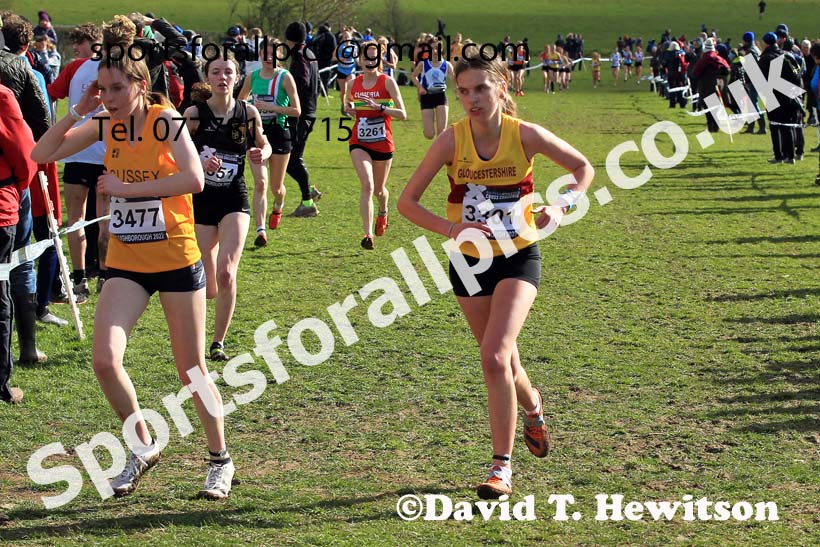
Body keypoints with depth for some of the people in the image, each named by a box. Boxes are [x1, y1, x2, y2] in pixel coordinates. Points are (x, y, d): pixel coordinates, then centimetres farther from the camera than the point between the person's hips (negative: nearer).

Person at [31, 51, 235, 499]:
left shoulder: (165, 121, -14)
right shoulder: (106, 126, 2)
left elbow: (194, 179, -28)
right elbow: (42, 154, 5)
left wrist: (127, 188, -23)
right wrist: (78, 110, -7)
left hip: (176, 260, -4)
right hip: (126, 263, 4)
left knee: (191, 370, 5)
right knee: (105, 360, -12)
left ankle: (220, 460, 25)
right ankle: (142, 447, 11)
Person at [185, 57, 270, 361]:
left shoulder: (248, 113, -2)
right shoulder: (194, 114, -7)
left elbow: (263, 144, 15)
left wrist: (262, 154, -8)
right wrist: (200, 164, -23)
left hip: (234, 201, 0)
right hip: (201, 200, 0)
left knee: (226, 272, -20)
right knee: (208, 290, 4)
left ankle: (218, 342, -2)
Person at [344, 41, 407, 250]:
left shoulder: (387, 82, -9)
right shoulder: (353, 84, 2)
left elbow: (402, 114, -12)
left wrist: (378, 107, -26)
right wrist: (349, 109, -2)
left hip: (383, 143, -1)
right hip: (359, 142, 1)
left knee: (379, 189, 15)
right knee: (367, 185, -19)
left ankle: (383, 213, 51)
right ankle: (368, 234, -19)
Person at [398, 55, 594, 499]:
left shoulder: (526, 135, -14)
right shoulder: (452, 140, -13)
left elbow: (583, 168, 2)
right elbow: (407, 202, -11)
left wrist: (560, 207, -16)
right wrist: (450, 228, -27)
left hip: (518, 259, -2)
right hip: (469, 262, 3)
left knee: (494, 356, -19)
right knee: (502, 362, 15)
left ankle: (502, 468, -10)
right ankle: (532, 406, 51)